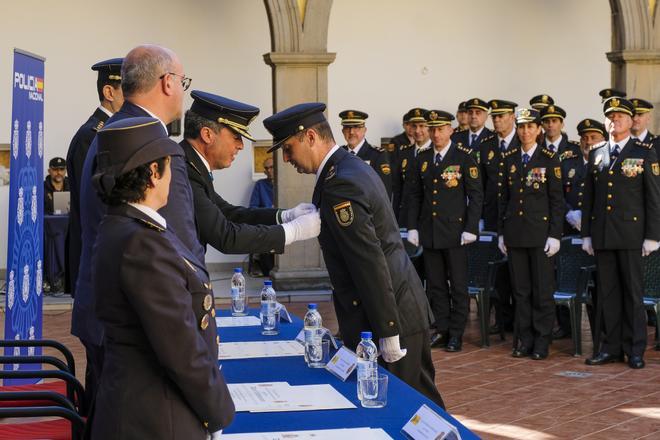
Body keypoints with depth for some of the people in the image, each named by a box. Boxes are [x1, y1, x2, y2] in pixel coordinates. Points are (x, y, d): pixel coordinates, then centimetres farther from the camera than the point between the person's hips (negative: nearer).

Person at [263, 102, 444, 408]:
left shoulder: (338, 184, -20)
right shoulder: (355, 167, 12)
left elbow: (371, 263, -23)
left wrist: (387, 332, -20)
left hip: (390, 315, -10)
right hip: (407, 307, 10)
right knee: (420, 400, 17)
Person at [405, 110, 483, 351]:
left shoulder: (464, 157, -5)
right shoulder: (422, 159, 9)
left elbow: (476, 195, -6)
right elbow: (414, 194, 13)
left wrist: (471, 228, -11)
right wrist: (412, 227, 6)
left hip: (454, 230, -4)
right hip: (429, 230, 4)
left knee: (458, 284, 1)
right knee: (435, 284, 9)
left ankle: (456, 333, 8)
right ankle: (441, 330, 18)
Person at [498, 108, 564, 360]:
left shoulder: (549, 159, -2)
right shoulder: (508, 159, 9)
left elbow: (557, 200, -4)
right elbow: (503, 197, 12)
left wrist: (555, 235, -9)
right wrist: (501, 232, 8)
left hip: (540, 232, -4)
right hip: (514, 233, 4)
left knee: (543, 290, 1)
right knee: (520, 289, 8)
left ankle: (542, 342, 8)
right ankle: (524, 341, 15)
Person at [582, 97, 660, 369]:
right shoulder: (596, 154, 12)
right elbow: (588, 197, 14)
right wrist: (586, 234, 10)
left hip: (630, 233, -4)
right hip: (601, 234, 4)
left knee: (633, 292, 0)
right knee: (607, 292, 7)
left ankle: (635, 350, 7)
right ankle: (612, 347, 14)